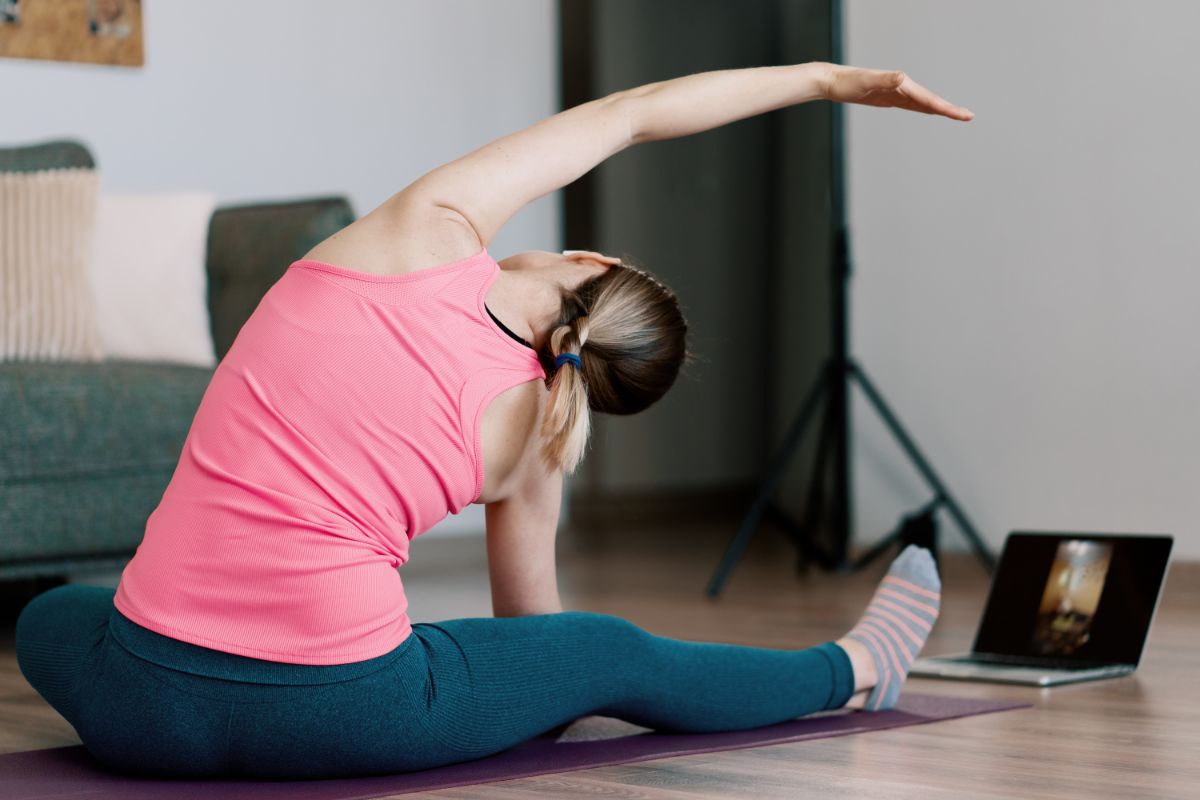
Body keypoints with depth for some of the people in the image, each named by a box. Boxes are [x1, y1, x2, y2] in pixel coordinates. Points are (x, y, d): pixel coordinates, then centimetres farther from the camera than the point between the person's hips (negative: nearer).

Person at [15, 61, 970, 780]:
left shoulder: (429, 236, 1)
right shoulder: (530, 441, 2)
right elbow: (534, 624, 20)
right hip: (336, 718, 0)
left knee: (52, 616, 38)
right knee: (617, 655, 24)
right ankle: (852, 670, 47)